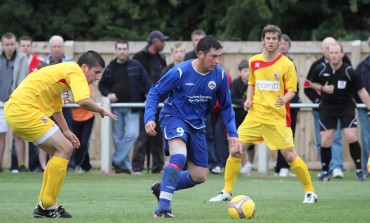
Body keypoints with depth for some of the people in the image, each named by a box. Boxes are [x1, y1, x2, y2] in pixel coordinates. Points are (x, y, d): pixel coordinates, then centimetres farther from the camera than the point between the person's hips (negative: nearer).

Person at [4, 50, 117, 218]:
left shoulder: (63, 71, 23)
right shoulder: (75, 71, -8)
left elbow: (56, 108, 36)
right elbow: (83, 101, -24)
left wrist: (66, 131, 35)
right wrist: (102, 111, -5)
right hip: (24, 110, -10)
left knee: (59, 151, 15)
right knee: (65, 148, -8)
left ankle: (44, 206, 17)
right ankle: (47, 206, -4)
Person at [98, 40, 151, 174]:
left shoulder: (135, 66, 1)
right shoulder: (110, 68, 8)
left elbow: (146, 82, -1)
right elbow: (102, 85, 16)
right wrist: (107, 94, -4)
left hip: (131, 107, -2)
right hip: (115, 108, 2)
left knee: (132, 134, -16)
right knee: (118, 137, 2)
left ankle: (116, 160, -6)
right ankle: (125, 165, 10)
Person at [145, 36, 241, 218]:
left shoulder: (220, 75, -9)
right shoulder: (180, 72, -20)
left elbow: (226, 106, 5)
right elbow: (155, 92, -9)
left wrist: (232, 134, -2)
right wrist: (149, 118, -22)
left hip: (197, 124, 6)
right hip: (174, 117, -6)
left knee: (200, 177, 7)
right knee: (179, 156, -34)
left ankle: (162, 188, 31)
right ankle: (163, 209, -32)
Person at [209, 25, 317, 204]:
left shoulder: (286, 64, -6)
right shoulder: (254, 62, 6)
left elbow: (292, 90, -5)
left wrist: (284, 100, -25)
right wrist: (249, 99, 4)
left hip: (278, 117, -4)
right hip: (255, 115, 4)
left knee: (289, 155, -7)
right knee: (235, 150, -4)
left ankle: (309, 191, 10)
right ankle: (226, 192, 7)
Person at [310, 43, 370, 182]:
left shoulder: (349, 72, -16)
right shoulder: (321, 69, -10)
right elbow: (312, 83, 8)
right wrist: (323, 88, -13)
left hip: (346, 107, -2)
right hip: (327, 108, 2)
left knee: (351, 137, -15)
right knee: (325, 141, -4)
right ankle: (325, 172, 13)